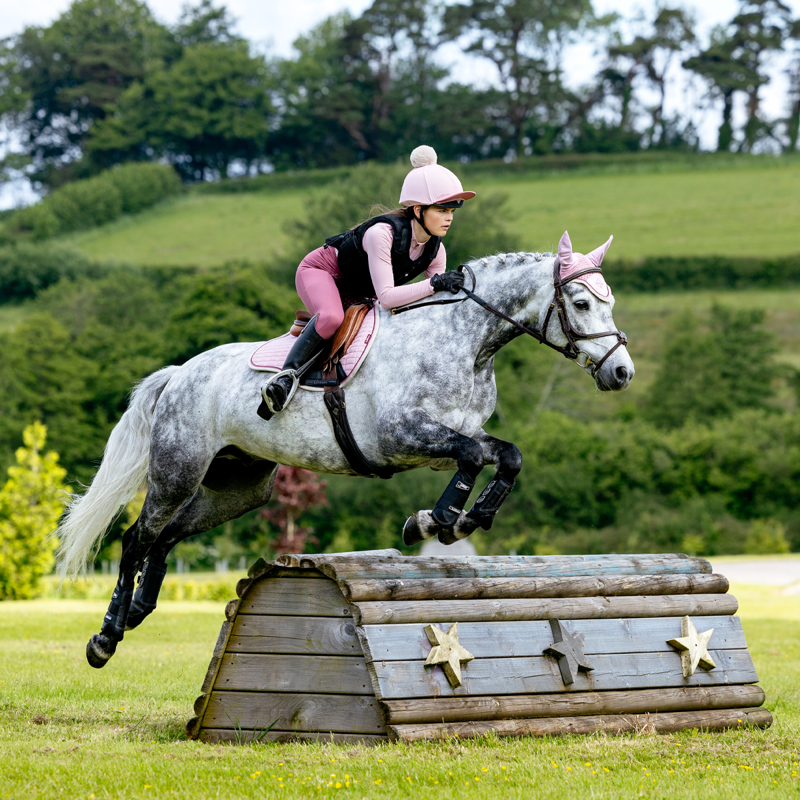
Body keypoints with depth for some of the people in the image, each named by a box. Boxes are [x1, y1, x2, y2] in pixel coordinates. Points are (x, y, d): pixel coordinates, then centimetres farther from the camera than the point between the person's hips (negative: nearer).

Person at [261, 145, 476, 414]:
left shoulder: (435, 250, -14)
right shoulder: (382, 233, -36)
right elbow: (385, 296, -40)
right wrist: (434, 284, -47)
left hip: (356, 293, 8)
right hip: (320, 271, -8)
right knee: (331, 318, -38)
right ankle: (286, 375, -25)